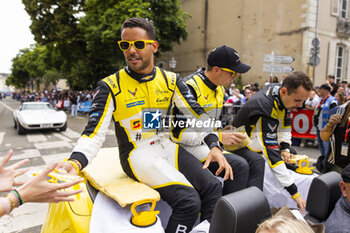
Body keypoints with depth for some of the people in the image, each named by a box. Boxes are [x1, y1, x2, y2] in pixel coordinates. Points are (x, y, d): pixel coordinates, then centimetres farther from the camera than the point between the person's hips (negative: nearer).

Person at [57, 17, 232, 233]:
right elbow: (94, 133, -9)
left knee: (213, 187, -8)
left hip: (167, 147, 5)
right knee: (188, 201, -21)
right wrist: (75, 163, -28)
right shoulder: (110, 86, -7)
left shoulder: (170, 80, 3)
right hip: (137, 154, -4)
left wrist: (214, 146, -12)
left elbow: (197, 114, 2)